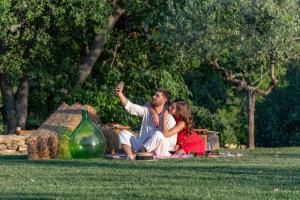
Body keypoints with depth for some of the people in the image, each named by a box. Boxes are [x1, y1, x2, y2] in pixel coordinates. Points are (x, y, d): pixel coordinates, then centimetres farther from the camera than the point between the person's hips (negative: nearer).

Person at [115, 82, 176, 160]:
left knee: (158, 135, -34)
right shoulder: (147, 111, 10)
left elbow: (172, 142, -9)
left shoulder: (169, 119, -7)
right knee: (123, 134, -7)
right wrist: (120, 94, -11)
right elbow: (130, 107, 2)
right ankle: (131, 157, -35)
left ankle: (134, 154, -27)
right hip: (143, 148, 6)